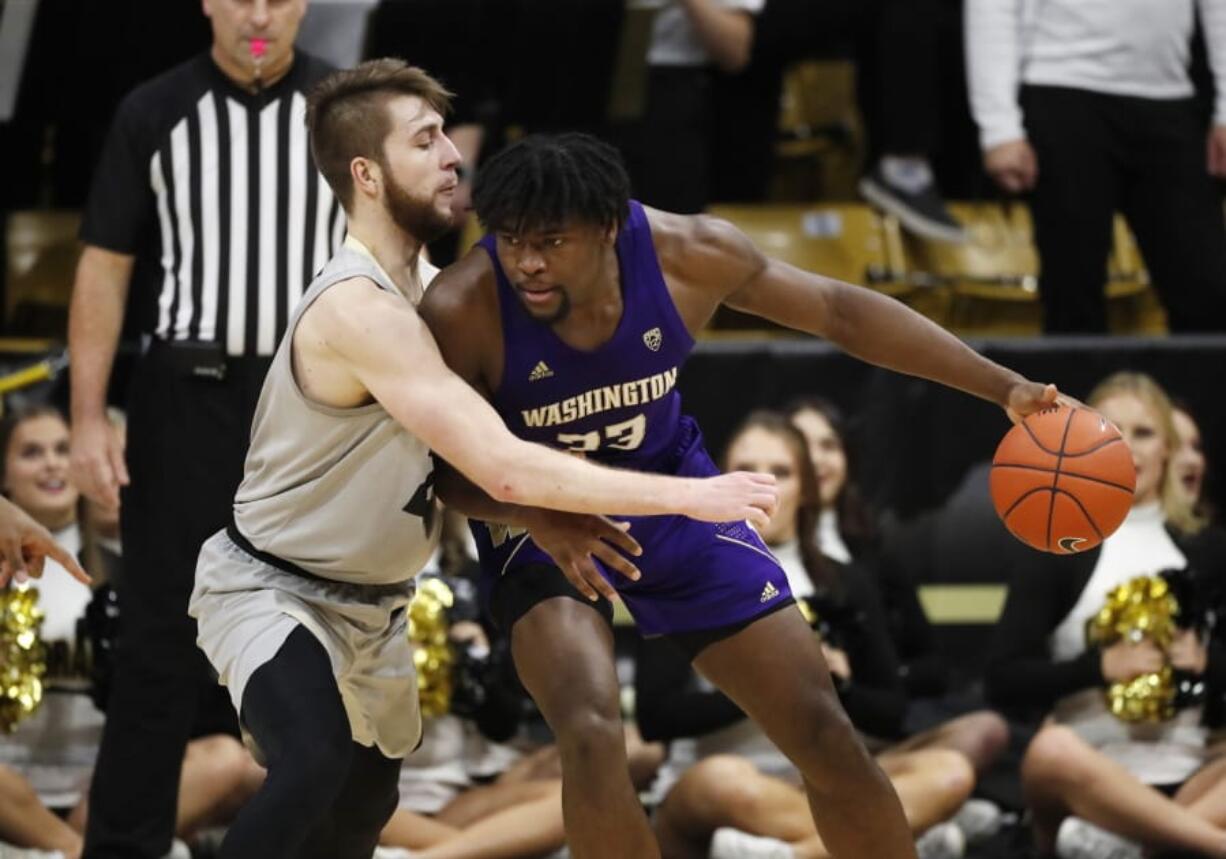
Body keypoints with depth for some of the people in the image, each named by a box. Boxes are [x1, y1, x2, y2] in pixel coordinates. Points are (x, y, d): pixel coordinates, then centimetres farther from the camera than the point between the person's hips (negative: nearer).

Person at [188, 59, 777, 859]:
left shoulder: (425, 287, -1)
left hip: (372, 603, 10)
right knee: (315, 766, -33)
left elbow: (479, 450, 14)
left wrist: (559, 514, -6)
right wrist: (692, 497, -33)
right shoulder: (358, 310, -31)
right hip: (270, 589, -10)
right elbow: (506, 469, -36)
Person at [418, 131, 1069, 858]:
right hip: (544, 523, -3)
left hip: (675, 499, 3)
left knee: (828, 737, 2)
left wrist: (1005, 388, -8)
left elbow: (838, 311, -8)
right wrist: (534, 515, -38)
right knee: (592, 736, -29)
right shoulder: (462, 311, -30)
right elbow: (443, 462, -16)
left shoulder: (686, 254, -22)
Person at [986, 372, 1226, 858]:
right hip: (1092, 781, -2)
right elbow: (1004, 682, -1)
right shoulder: (1058, 553, 7)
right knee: (1052, 751, -39)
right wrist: (1100, 666, -14)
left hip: (1184, 780, 2)